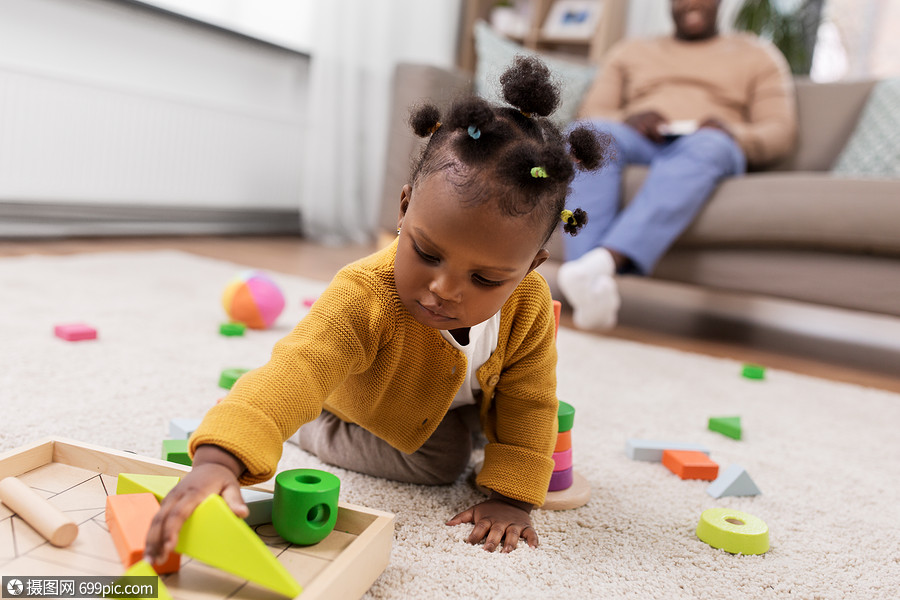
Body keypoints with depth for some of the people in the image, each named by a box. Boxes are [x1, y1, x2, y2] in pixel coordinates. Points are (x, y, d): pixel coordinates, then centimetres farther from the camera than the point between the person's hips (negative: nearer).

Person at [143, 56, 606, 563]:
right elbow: (294, 372, -59)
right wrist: (219, 459, -74)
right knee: (439, 462, -16)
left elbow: (529, 405, -22)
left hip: (468, 393, 5)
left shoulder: (529, 305, -34)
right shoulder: (365, 296, -46)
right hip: (361, 402, -4)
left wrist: (511, 498, -26)